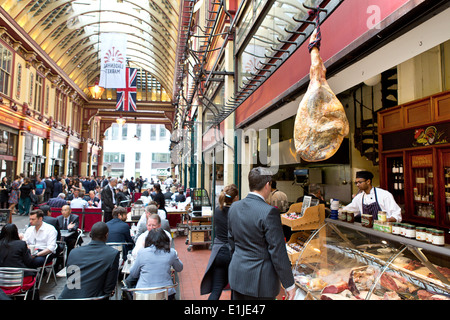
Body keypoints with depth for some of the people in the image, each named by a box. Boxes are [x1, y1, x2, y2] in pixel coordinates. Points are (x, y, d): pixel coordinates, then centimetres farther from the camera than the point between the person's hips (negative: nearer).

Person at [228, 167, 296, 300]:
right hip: (260, 279, -6)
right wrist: (289, 284, -8)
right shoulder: (269, 212, -20)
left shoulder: (234, 207, 0)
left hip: (237, 275, 6)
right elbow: (277, 251, -17)